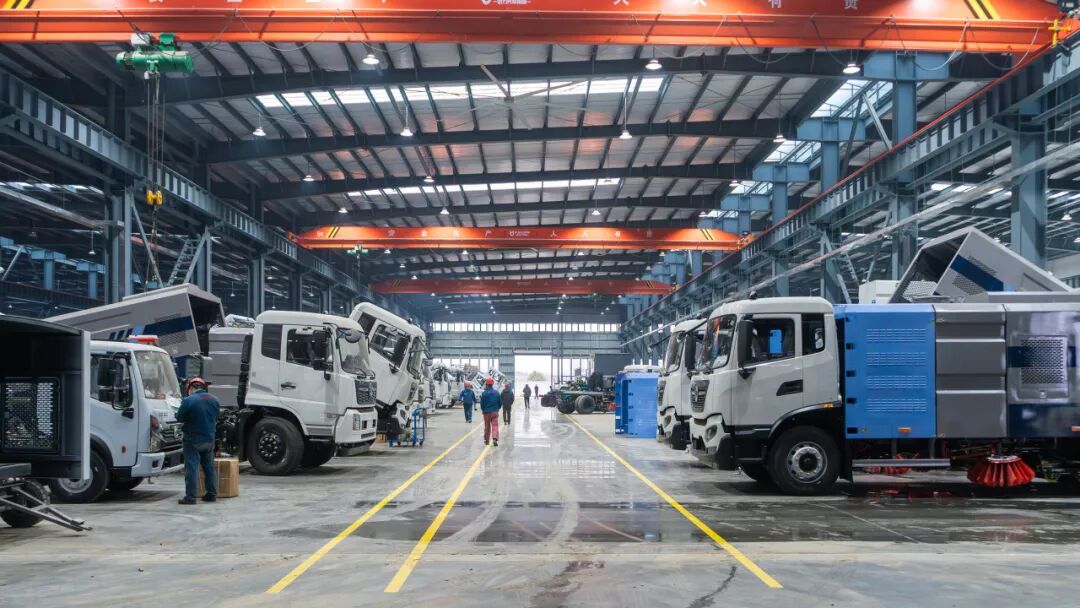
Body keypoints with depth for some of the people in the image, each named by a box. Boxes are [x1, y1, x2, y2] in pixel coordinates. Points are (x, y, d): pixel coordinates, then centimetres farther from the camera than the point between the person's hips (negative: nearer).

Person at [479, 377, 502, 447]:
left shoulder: (484, 393, -10)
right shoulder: (496, 393, -1)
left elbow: (482, 403, -6)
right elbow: (500, 402, 5)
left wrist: (483, 410, 12)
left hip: (487, 412, -1)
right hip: (495, 412, 1)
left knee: (487, 426, 12)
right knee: (495, 425, -2)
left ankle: (486, 440, 21)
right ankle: (495, 439, -21)